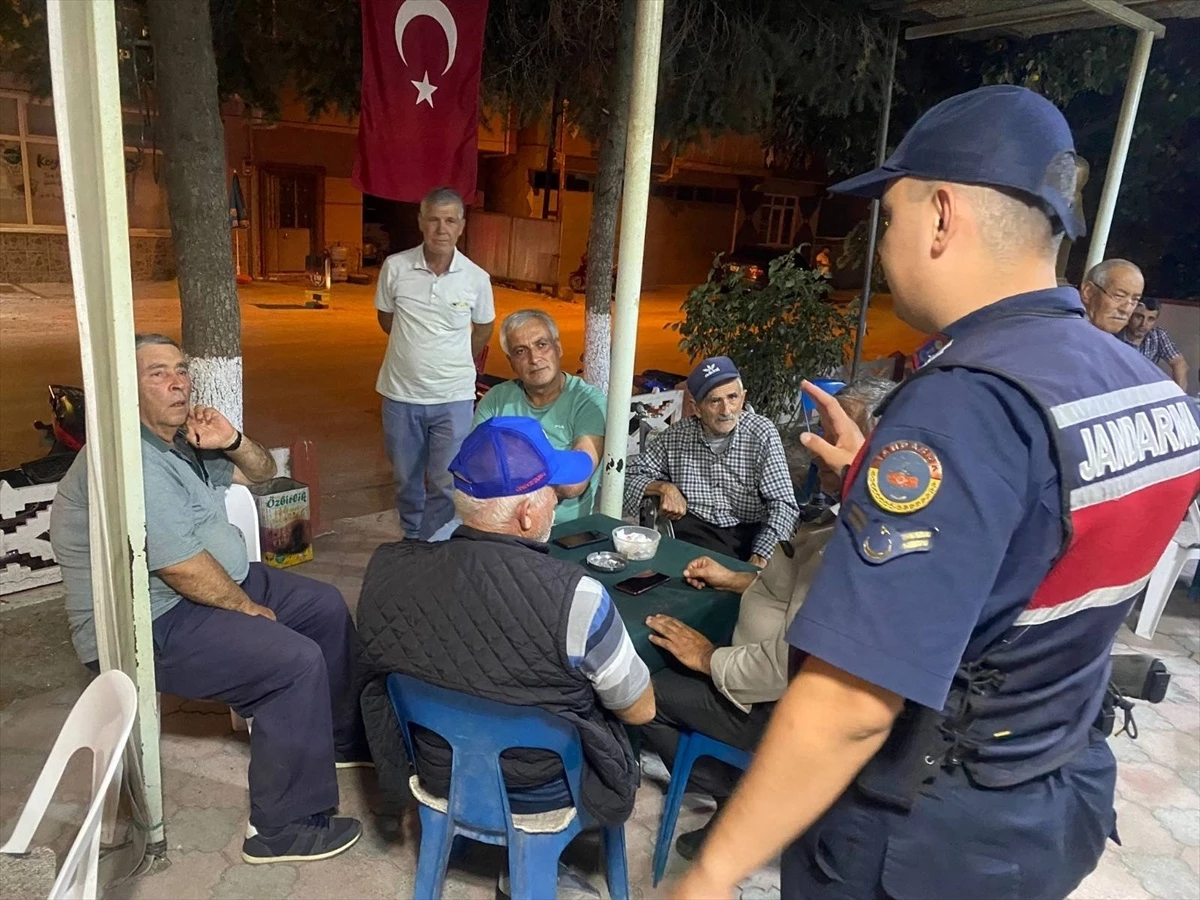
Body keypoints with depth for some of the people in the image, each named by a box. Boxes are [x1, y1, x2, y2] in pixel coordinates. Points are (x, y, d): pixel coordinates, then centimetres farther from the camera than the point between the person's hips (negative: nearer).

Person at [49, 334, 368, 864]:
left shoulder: (183, 437, 7)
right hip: (150, 624, -11)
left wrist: (231, 442, -7)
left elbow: (261, 473, 16)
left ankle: (344, 739, 29)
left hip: (220, 582, 11)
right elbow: (182, 569, -27)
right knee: (296, 661, -25)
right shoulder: (132, 460, -24)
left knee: (326, 608, 11)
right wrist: (250, 609, -13)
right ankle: (281, 830, -10)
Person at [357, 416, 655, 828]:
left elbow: (378, 669, 2)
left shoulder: (386, 568, -19)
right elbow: (640, 710, -16)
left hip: (438, 772, 4)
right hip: (544, 789, -3)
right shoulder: (574, 596, -33)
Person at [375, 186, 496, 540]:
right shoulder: (395, 266, -7)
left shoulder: (477, 279, -7)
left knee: (446, 485, 2)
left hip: (454, 398, -1)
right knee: (406, 480, 17)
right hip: (401, 394, 2)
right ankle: (412, 542, 37)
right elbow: (386, 318, 9)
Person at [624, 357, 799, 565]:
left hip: (749, 532, 0)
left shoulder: (761, 433, -5)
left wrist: (760, 558, -22)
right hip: (694, 531, 0)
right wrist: (664, 487, -10)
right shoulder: (677, 434, 3)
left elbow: (783, 504, -9)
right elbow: (632, 474, 11)